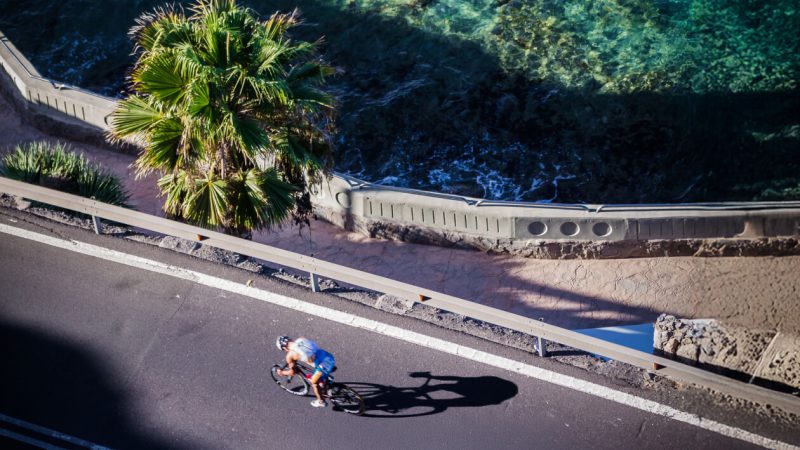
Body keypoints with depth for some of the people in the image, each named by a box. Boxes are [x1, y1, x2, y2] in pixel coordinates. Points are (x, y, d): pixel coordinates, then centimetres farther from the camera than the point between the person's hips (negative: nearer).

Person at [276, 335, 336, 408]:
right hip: (330, 358, 6)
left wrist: (282, 373, 31)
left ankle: (320, 401, 37)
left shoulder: (290, 355, -2)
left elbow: (292, 372, 11)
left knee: (314, 382, 21)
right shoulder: (302, 339, 12)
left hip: (325, 365, -6)